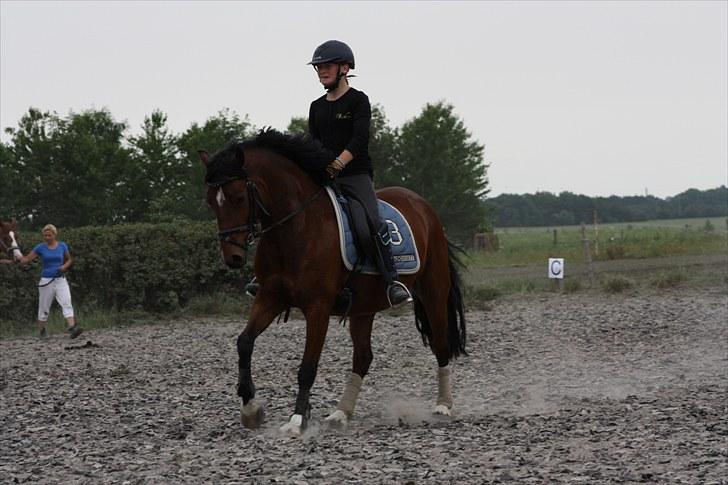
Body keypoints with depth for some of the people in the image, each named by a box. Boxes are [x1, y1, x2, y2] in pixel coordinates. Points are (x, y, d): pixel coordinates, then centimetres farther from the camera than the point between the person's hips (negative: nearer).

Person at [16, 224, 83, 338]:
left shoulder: (62, 246, 3)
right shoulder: (40, 248, -2)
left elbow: (69, 259, 16)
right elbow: (27, 259, -4)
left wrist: (65, 266, -5)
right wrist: (19, 260, -26)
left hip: (60, 280, 1)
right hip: (46, 281, -1)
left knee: (67, 304, -17)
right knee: (44, 307, 6)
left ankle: (72, 328, -29)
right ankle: (42, 331, 25)